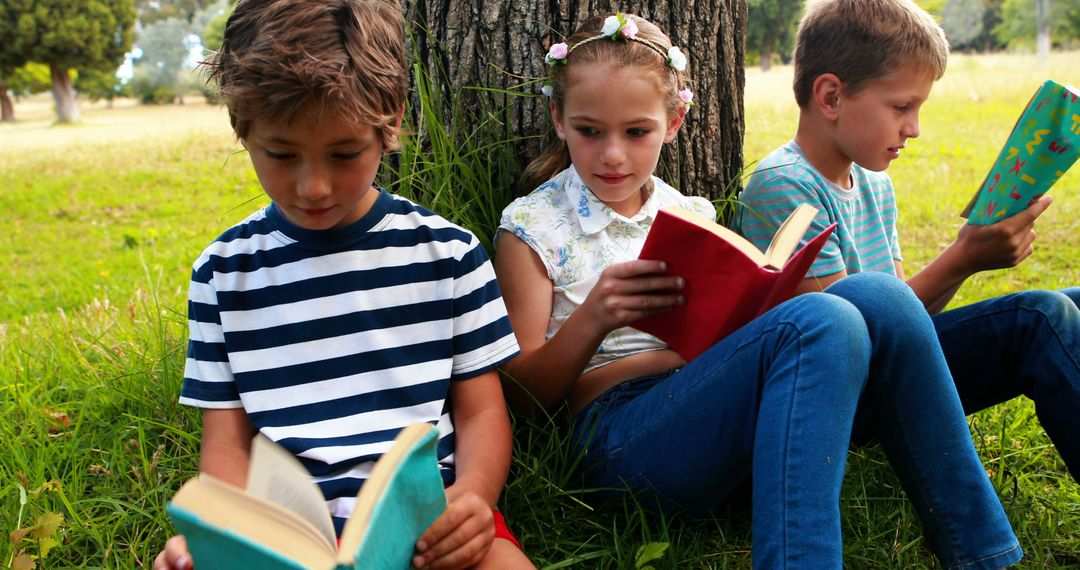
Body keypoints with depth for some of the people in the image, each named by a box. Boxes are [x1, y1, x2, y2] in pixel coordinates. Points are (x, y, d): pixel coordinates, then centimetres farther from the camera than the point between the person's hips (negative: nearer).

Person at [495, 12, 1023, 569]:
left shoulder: (690, 214, 20)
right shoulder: (531, 226, 5)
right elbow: (523, 394, 0)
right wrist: (591, 320, -19)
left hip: (735, 415, 6)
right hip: (620, 426, -5)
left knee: (878, 296, -20)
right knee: (820, 323, -30)